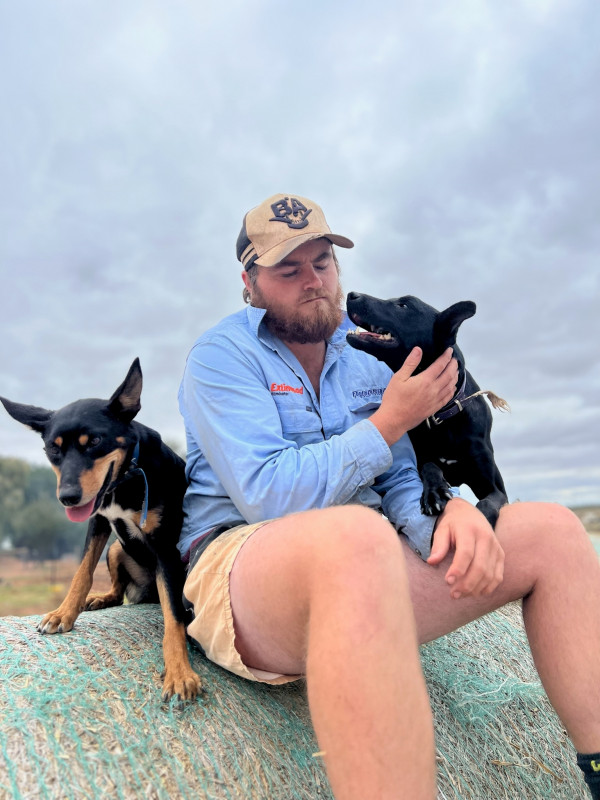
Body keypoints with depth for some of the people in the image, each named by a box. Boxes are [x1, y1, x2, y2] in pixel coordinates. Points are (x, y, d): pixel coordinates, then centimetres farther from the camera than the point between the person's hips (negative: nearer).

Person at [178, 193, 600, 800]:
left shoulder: (364, 357, 15)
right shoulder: (221, 355, -4)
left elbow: (402, 481, 12)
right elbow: (269, 498, -16)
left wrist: (450, 510, -13)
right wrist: (391, 421, -11)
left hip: (364, 567, 7)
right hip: (241, 561, -6)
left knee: (551, 530, -4)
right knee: (358, 537, -42)